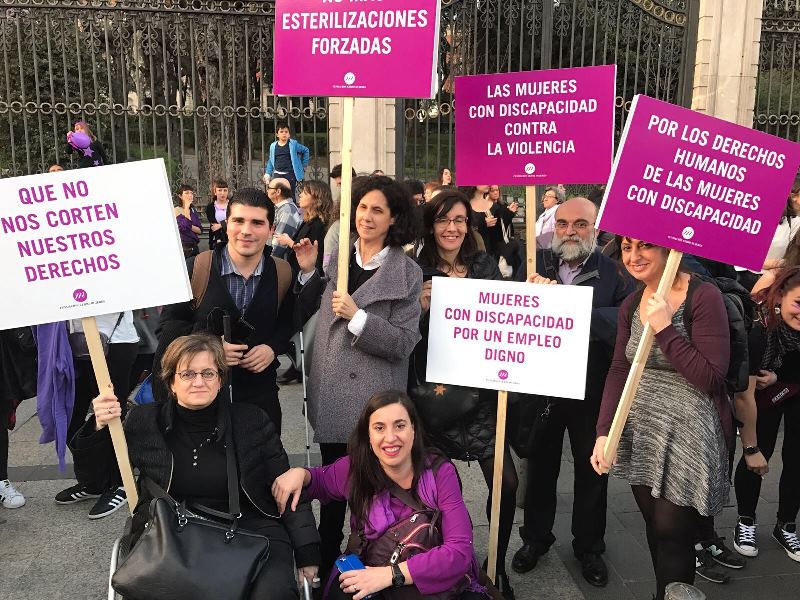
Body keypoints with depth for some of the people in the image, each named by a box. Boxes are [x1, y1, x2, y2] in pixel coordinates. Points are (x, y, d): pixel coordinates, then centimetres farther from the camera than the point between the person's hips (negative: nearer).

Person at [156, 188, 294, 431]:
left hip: (259, 395, 2)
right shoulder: (195, 268, -7)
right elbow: (169, 325, -2)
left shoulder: (283, 274, -2)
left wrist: (273, 347, -10)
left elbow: (289, 322, 10)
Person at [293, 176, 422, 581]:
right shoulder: (337, 261, 7)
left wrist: (358, 317, -22)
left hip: (373, 400, -4)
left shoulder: (407, 273, -7)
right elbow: (303, 316, 9)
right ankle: (326, 562, 37)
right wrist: (307, 273, -2)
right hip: (331, 393, 4)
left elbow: (404, 342, -14)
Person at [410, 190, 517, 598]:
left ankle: (498, 565, 23)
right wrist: (421, 310, -19)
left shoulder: (485, 266, 5)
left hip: (480, 388, 2)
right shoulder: (417, 272, -3)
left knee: (506, 481, -1)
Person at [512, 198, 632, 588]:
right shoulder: (535, 264, 1)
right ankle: (535, 538, 38)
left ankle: (589, 547, 36)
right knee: (540, 465, 17)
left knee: (592, 469, 15)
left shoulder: (612, 271, -5)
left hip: (592, 389, -1)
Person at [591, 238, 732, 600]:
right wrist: (604, 432, -7)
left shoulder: (704, 297, -14)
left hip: (688, 436, -5)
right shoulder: (631, 305, 6)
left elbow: (711, 379, -17)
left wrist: (664, 329, -22)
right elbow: (618, 371, 2)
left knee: (672, 535, 2)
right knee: (654, 528, 16)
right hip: (640, 433, 6)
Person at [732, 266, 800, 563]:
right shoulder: (759, 330, -38)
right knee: (759, 455, -6)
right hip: (765, 395, -3)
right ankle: (745, 523, 15)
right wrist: (751, 448, -24)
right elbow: (744, 396, -31)